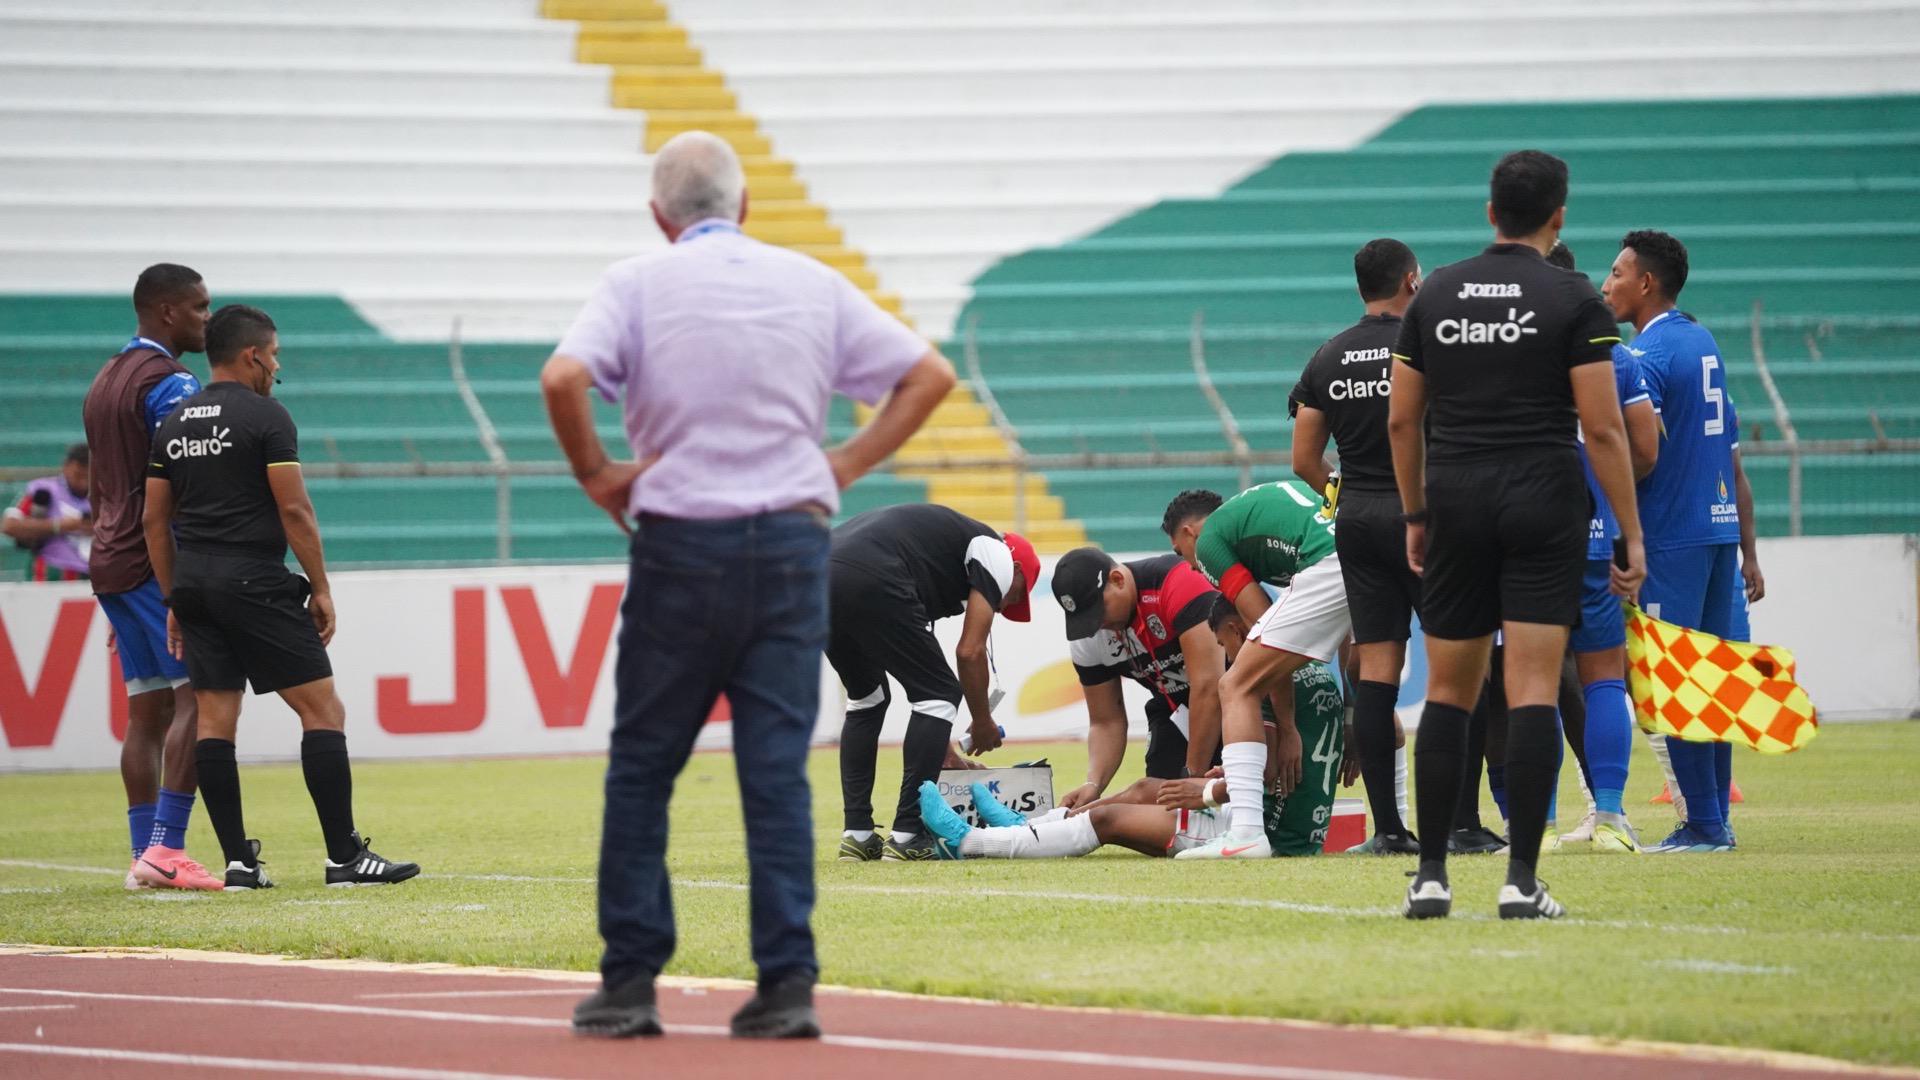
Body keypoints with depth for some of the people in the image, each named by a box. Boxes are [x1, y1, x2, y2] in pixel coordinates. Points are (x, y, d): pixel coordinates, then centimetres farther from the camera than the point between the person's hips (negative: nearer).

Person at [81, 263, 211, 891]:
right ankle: (165, 847, -20)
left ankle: (145, 854, 5)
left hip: (110, 562, 9)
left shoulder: (104, 383, 20)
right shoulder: (171, 384, -11)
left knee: (148, 709, 9)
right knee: (197, 697, -11)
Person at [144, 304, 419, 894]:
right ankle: (344, 856, -7)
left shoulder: (174, 425, 13)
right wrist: (321, 588, -4)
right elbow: (294, 509, -11)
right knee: (322, 708, -3)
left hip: (192, 582, 7)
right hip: (254, 580, -7)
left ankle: (238, 861, 2)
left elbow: (155, 520, 14)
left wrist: (175, 602, 19)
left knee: (214, 718, 6)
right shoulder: (266, 417, -6)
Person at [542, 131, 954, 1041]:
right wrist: (848, 463, 10)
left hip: (681, 543, -2)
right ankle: (786, 984, -5)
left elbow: (563, 377, -17)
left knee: (641, 767, 7)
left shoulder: (637, 284, 0)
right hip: (793, 541, 2)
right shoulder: (812, 284, 10)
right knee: (778, 770, 1)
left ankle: (629, 982, 6)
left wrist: (597, 475, -3)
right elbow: (929, 374, 10)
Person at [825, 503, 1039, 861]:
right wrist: (983, 723, 23)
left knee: (867, 698, 26)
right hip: (870, 583, -8)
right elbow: (970, 651, 7)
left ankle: (857, 835, 20)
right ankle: (907, 836, 3)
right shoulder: (997, 555, 15)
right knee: (941, 694, 7)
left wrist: (939, 748, 42)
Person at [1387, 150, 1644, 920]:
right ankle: (1521, 880, -10)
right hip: (1543, 508, -3)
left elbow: (1402, 421, 10)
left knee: (1448, 692, 9)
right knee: (1533, 691, -5)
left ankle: (1431, 876, 6)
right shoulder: (1573, 300, -4)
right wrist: (1632, 536, -2)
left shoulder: (1434, 295, 7)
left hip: (1455, 509, 3)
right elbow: (1602, 429, -7)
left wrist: (1415, 516, 20)